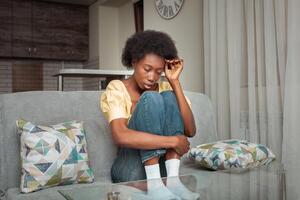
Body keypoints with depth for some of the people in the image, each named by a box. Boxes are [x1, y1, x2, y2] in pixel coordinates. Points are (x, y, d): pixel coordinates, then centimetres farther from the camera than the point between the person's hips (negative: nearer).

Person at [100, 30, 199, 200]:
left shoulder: (165, 88, 6)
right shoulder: (117, 89, -6)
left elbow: (190, 131, -9)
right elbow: (121, 136, -25)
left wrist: (175, 82, -12)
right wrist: (173, 141, -26)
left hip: (163, 166, 4)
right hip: (131, 170, -3)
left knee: (169, 97, -16)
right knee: (150, 98, -22)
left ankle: (172, 179, -25)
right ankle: (154, 184, -30)